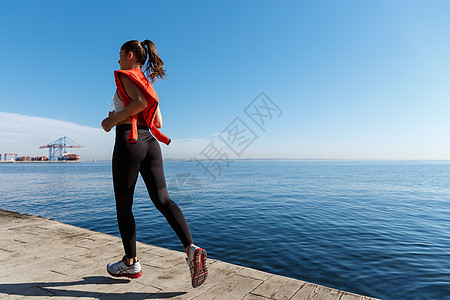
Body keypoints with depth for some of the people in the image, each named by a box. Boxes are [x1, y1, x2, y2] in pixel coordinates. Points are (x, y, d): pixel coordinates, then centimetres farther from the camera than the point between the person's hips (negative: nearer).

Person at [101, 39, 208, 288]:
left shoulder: (125, 75, 0)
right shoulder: (148, 83, 23)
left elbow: (140, 102, -21)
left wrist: (113, 121, -10)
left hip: (129, 140, -7)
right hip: (150, 141, 8)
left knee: (123, 204, 6)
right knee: (162, 200, 1)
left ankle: (131, 263, 17)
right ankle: (191, 249, -13)